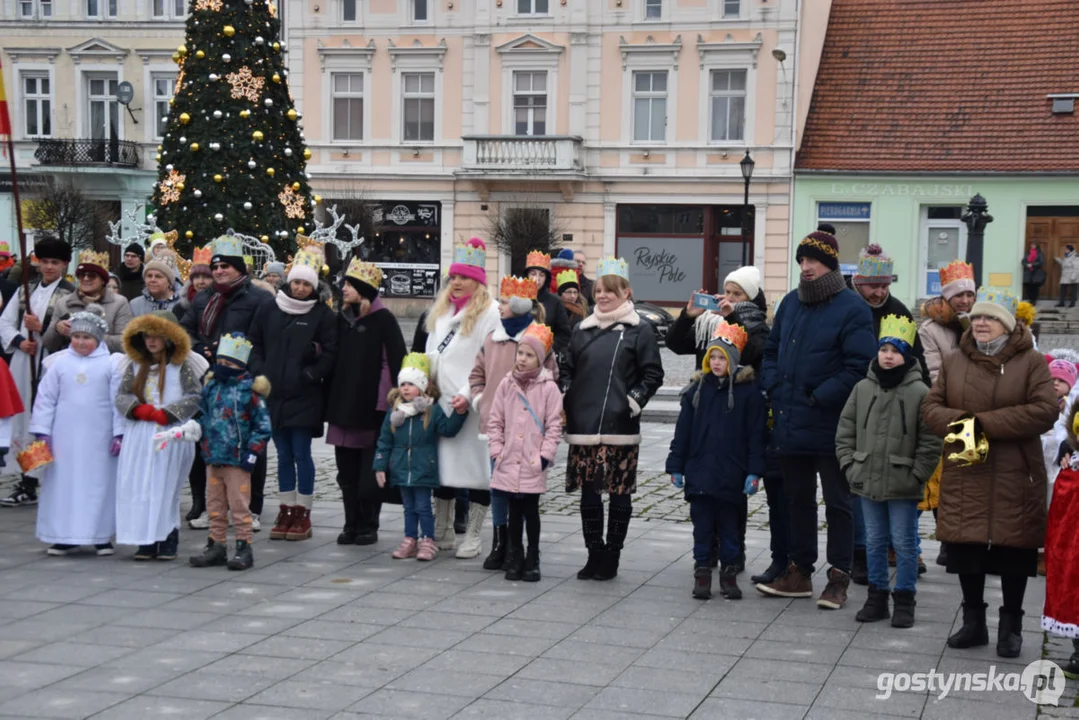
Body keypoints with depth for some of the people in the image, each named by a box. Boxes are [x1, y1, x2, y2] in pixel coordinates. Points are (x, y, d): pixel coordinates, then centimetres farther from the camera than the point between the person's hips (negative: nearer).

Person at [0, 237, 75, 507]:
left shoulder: (70, 295, -4)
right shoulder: (25, 290, 15)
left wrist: (41, 328, -18)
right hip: (23, 364, 6)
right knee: (22, 421, 8)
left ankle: (30, 483, -2)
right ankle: (26, 483, 14)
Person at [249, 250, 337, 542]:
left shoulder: (322, 315, -1)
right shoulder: (269, 311, 8)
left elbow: (330, 353, -4)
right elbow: (255, 344, 14)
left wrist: (310, 375, -12)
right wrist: (260, 373, 1)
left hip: (304, 397, -4)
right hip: (273, 395, 4)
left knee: (301, 454, -2)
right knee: (283, 455, 10)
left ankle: (303, 513, 6)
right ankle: (286, 510, 16)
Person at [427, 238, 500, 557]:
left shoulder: (490, 312, -6)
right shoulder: (441, 310, 18)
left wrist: (468, 394, -18)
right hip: (442, 401, 7)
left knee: (477, 467, -2)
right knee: (439, 464, 10)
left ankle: (473, 536, 5)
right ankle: (442, 533, 21)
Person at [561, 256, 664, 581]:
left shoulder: (639, 330, 1)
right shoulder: (583, 329, 15)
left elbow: (653, 375, -1)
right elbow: (567, 369, 20)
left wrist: (633, 401, -12)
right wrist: (565, 397, 5)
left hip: (620, 427, -4)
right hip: (584, 426, 4)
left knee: (620, 493, 1)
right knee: (588, 491, 6)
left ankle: (611, 558, 10)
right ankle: (594, 555, 15)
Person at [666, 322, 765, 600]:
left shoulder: (748, 392, -3)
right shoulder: (698, 391, 6)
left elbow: (756, 435, -4)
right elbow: (683, 431, 9)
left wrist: (754, 472, -8)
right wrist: (676, 466, 6)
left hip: (732, 476, -2)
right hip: (699, 473, 2)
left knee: (730, 526, 8)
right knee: (702, 525, 7)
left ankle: (729, 572, 19)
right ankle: (702, 572, 16)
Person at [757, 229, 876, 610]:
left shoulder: (852, 308, -10)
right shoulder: (791, 303, 10)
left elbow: (858, 365, -16)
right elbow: (771, 350, 18)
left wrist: (819, 398, -18)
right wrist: (775, 389, 2)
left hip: (830, 427, -7)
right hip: (790, 424, 7)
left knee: (837, 503, 4)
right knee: (798, 500, 15)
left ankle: (839, 577, 12)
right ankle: (800, 571, 25)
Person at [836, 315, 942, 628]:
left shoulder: (919, 393, -8)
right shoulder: (862, 388, 4)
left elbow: (930, 441, -7)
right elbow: (845, 432, 10)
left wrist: (916, 475, -10)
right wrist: (850, 467, 3)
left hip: (903, 486, -4)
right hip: (867, 482, 4)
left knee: (904, 543, 3)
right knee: (875, 541, 13)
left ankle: (904, 601, 13)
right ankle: (877, 597, 24)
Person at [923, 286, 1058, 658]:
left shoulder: (1031, 362, -3)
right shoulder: (954, 361, 10)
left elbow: (1045, 411, -14)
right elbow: (931, 406, 8)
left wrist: (985, 423, -19)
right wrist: (957, 421, -15)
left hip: (1014, 478, -3)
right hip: (964, 477, 3)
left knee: (1013, 551, 3)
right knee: (967, 550, 8)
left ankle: (1011, 626, 18)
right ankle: (973, 622, 24)